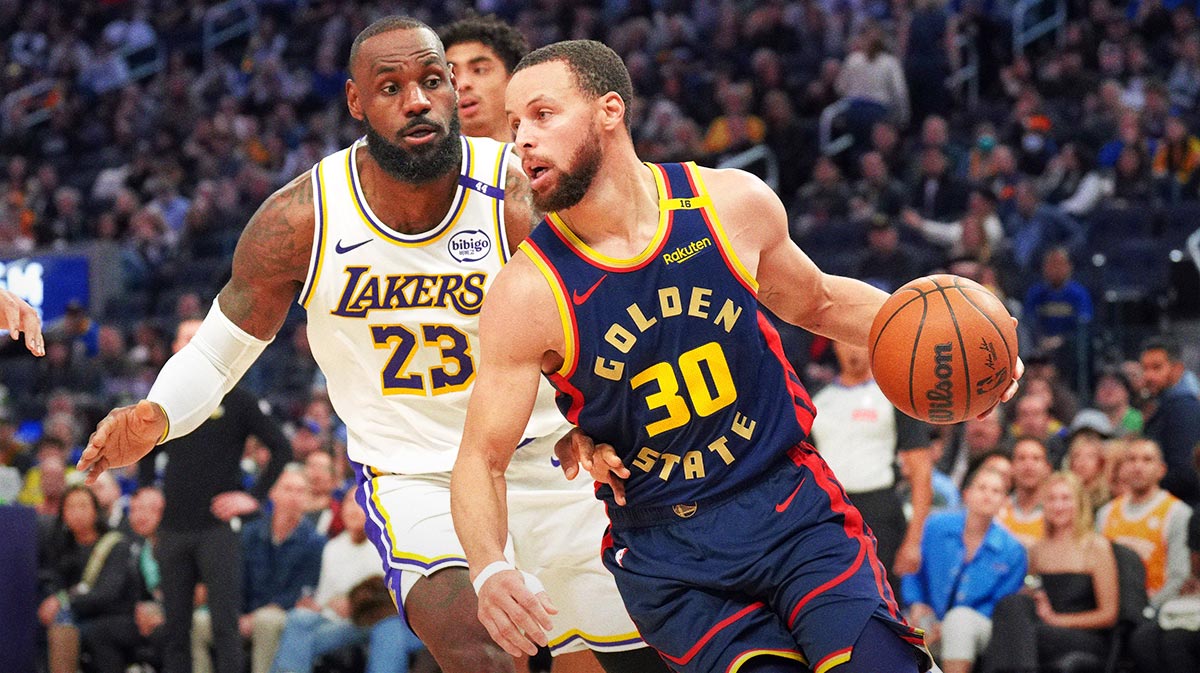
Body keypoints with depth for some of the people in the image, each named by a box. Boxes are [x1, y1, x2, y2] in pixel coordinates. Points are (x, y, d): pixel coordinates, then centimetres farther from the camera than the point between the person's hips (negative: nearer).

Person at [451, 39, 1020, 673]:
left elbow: (818, 303, 16)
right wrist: (491, 572, -29)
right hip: (667, 557, -1)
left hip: (792, 504, 1)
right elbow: (481, 460, -9)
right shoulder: (528, 293, -12)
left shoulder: (733, 203, -4)